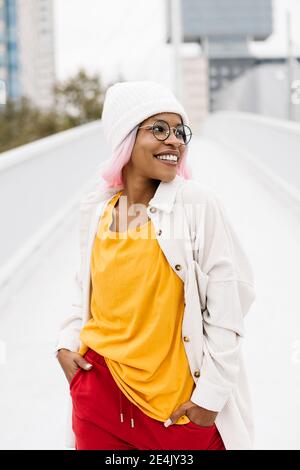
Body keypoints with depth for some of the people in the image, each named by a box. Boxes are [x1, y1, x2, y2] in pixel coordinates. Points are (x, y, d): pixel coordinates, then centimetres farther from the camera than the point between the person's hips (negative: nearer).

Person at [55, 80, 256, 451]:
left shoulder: (197, 204, -11)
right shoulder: (95, 209, 3)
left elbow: (225, 301, -10)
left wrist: (212, 393, -10)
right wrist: (67, 341, 3)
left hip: (179, 404, -4)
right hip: (100, 387, 4)